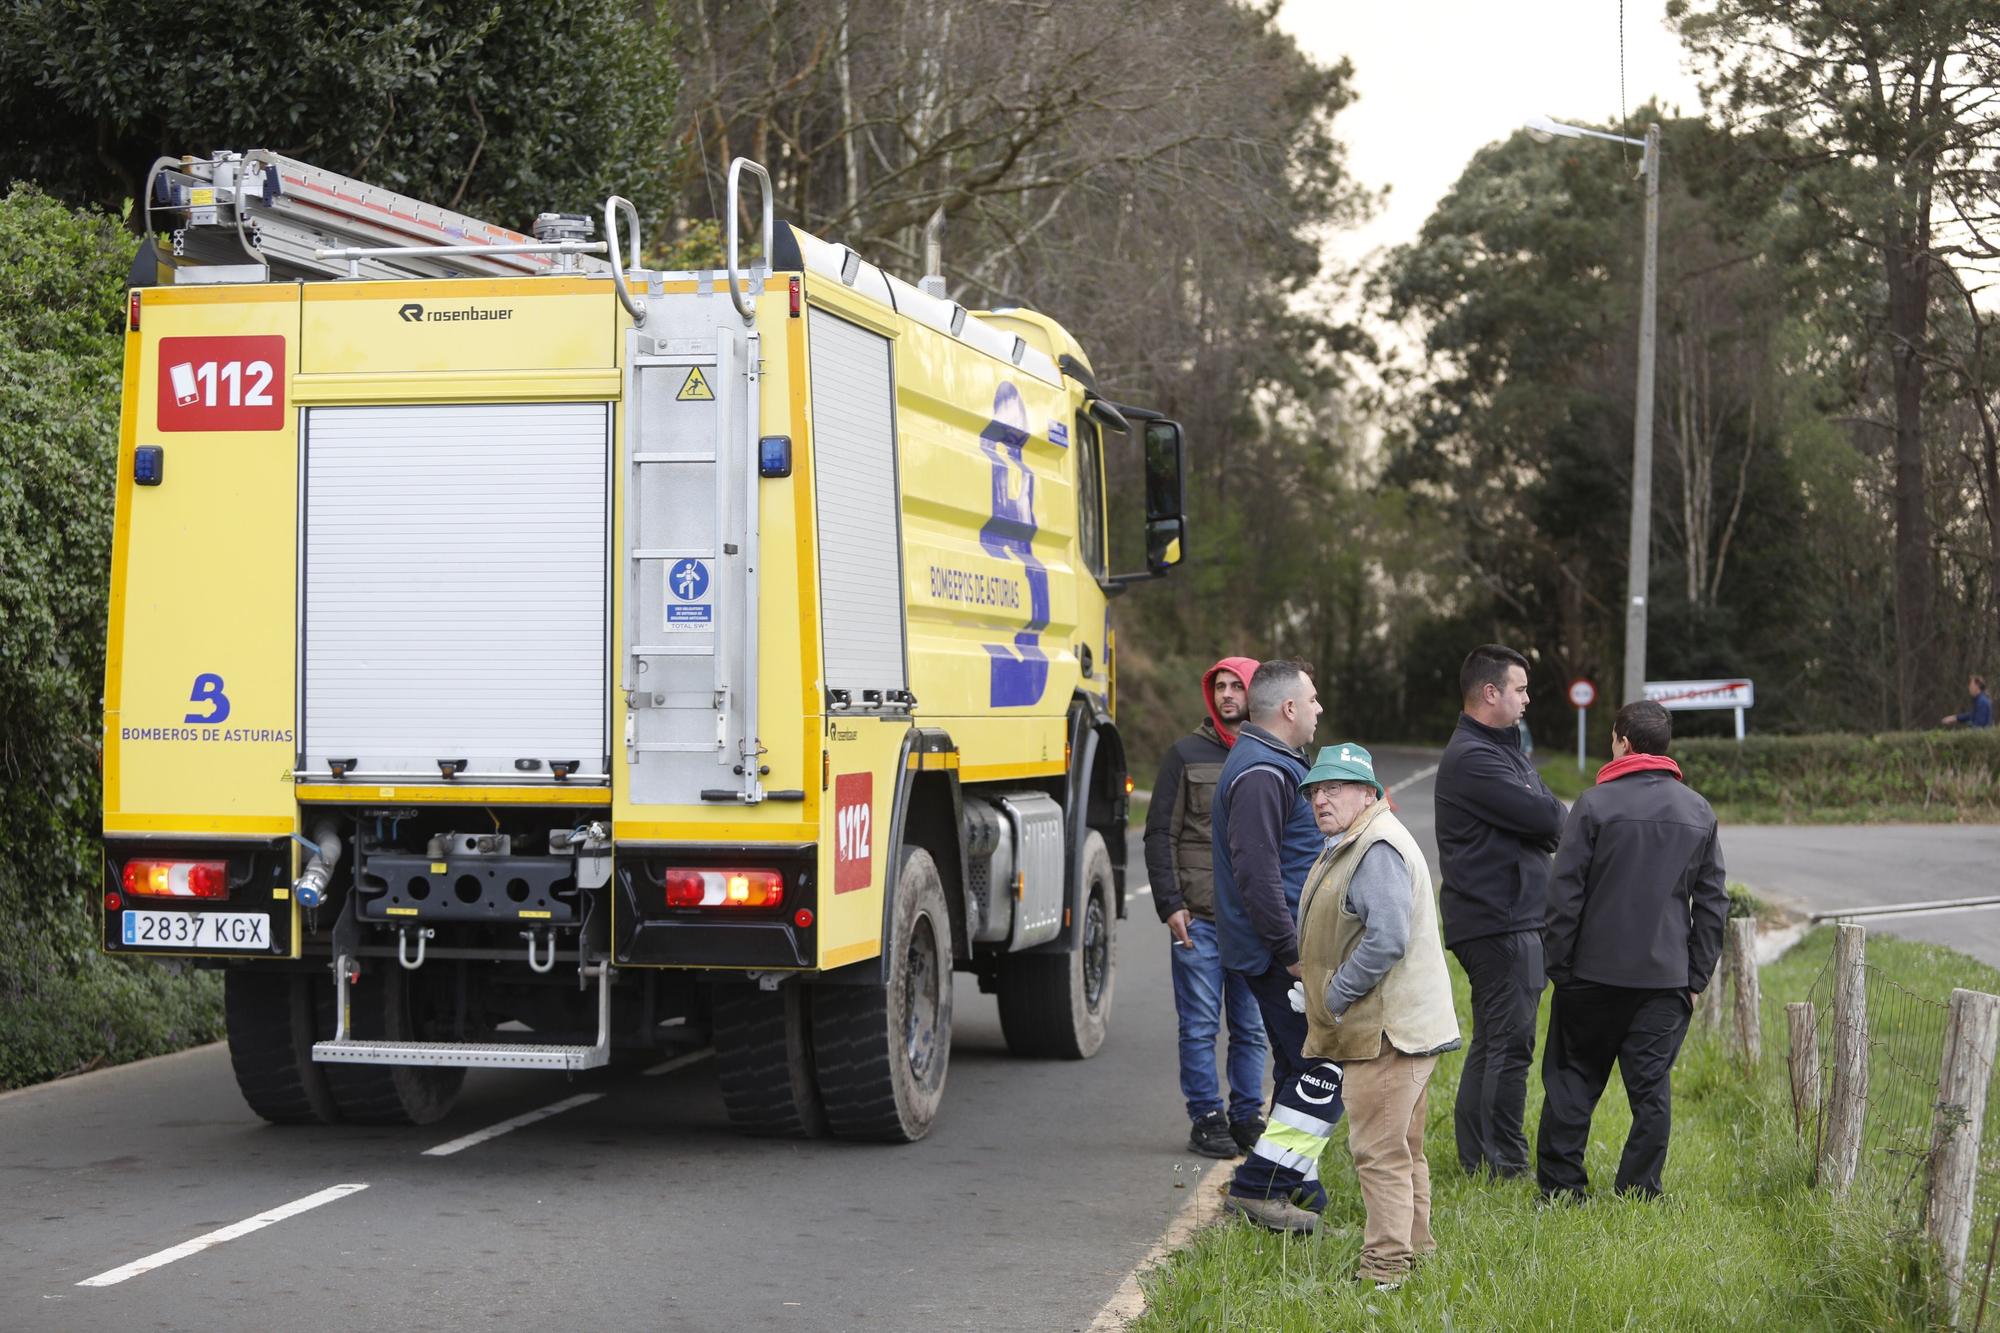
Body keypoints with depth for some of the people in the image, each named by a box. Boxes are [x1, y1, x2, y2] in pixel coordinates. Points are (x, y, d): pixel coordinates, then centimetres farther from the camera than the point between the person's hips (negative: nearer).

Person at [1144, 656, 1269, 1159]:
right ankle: (1206, 1118, 8)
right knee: (1200, 1027, 0)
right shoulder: (1187, 754, 2)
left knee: (1252, 1027, 7)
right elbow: (1161, 834, 1)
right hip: (1199, 918, -2)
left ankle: (1247, 1117, 16)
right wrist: (1170, 905, -7)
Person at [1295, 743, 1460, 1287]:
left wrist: (1334, 997, -17)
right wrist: (1317, 991, 17)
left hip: (1386, 1031, -11)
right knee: (1402, 1150, 18)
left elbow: (1386, 941, -25)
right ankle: (1415, 1252, 28)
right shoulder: (1350, 847, 19)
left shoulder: (1378, 849, -16)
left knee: (1380, 1151, -9)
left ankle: (1385, 1270, -7)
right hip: (1387, 1028, 11)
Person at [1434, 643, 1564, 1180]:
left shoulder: (1503, 750, 20)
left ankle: (1476, 1158, 21)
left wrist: (1546, 822, -7)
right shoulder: (1472, 758, -15)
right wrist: (1554, 821, 2)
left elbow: (1552, 817, 14)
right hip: (1500, 920, -11)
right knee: (1510, 1042, -8)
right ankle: (1506, 1166, -5)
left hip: (1516, 919, 11)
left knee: (1491, 1043, 14)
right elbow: (1548, 819, -19)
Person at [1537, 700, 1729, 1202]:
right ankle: (1640, 1192, 6)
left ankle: (1560, 1185, 9)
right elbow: (1713, 904, 8)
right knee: (1650, 1087, 7)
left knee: (1572, 1078, 8)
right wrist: (1696, 977, 12)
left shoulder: (1595, 804, -7)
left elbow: (1564, 894, -8)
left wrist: (1560, 967, -1)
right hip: (1667, 979, 3)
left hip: (1596, 972, -3)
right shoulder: (1700, 813, 7)